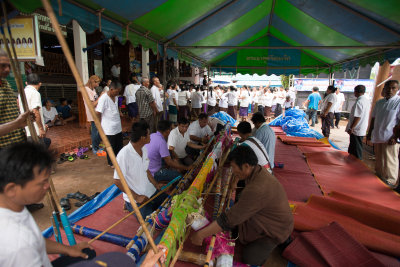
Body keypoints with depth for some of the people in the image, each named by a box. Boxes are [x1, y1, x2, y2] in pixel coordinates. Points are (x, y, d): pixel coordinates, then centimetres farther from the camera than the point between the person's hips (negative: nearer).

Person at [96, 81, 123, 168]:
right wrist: (102, 123, -4)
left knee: (119, 145, 16)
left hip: (118, 127, 8)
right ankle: (111, 163, 24)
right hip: (109, 128, -7)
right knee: (111, 146, 7)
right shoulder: (104, 98, -19)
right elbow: (98, 113, -17)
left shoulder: (115, 97, 6)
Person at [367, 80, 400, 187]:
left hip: (390, 139, -6)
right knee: (378, 161, 16)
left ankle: (390, 184, 12)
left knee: (389, 163, -1)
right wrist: (370, 133, 16)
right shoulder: (379, 102, 10)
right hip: (377, 137, 6)